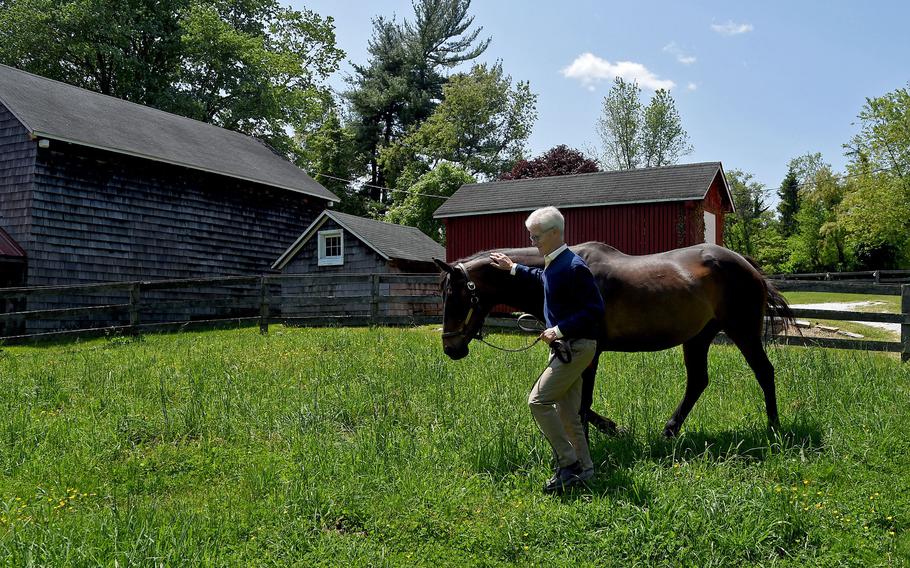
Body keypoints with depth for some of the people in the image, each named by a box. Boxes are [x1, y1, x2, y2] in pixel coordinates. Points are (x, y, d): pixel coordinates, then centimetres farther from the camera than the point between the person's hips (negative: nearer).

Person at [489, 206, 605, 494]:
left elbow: (595, 310, -22)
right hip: (564, 345, 10)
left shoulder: (573, 267, -19)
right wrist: (513, 268, 38)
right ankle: (582, 469, 22)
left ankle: (568, 464, -5)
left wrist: (560, 329, -26)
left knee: (538, 400, -13)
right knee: (567, 412, 12)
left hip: (576, 346, -10)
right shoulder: (552, 264, 10)